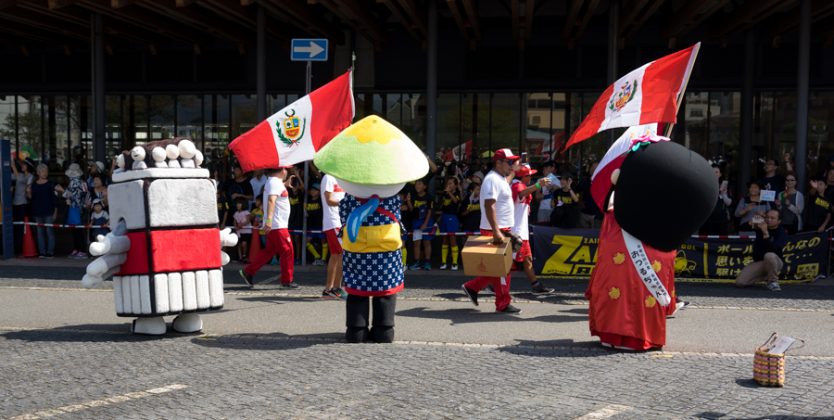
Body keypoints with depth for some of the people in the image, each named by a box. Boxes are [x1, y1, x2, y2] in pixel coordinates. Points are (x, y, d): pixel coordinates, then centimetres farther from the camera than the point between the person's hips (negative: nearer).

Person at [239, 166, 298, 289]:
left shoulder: (274, 182, 18)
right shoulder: (276, 182, -14)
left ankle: (248, 272, 14)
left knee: (269, 251, 13)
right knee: (287, 251, -4)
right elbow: (271, 200, -29)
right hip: (277, 225, -10)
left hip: (273, 225, 10)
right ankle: (287, 281, 2)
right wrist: (269, 219, -37)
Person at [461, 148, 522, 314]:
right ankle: (503, 304, 7)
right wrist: (496, 232, -30)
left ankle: (472, 287, 22)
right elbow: (489, 206, -26)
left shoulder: (501, 179, 15)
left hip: (502, 230, 10)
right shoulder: (492, 179, -16)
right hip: (495, 231, -10)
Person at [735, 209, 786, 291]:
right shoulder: (760, 227, 3)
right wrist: (754, 225, -29)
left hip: (774, 262, -4)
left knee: (769, 255, -41)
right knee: (740, 282, -15)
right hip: (758, 262, 4)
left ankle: (773, 281, -18)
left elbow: (772, 249, -28)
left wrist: (766, 233, -38)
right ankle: (765, 277, 11)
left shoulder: (782, 233, -11)